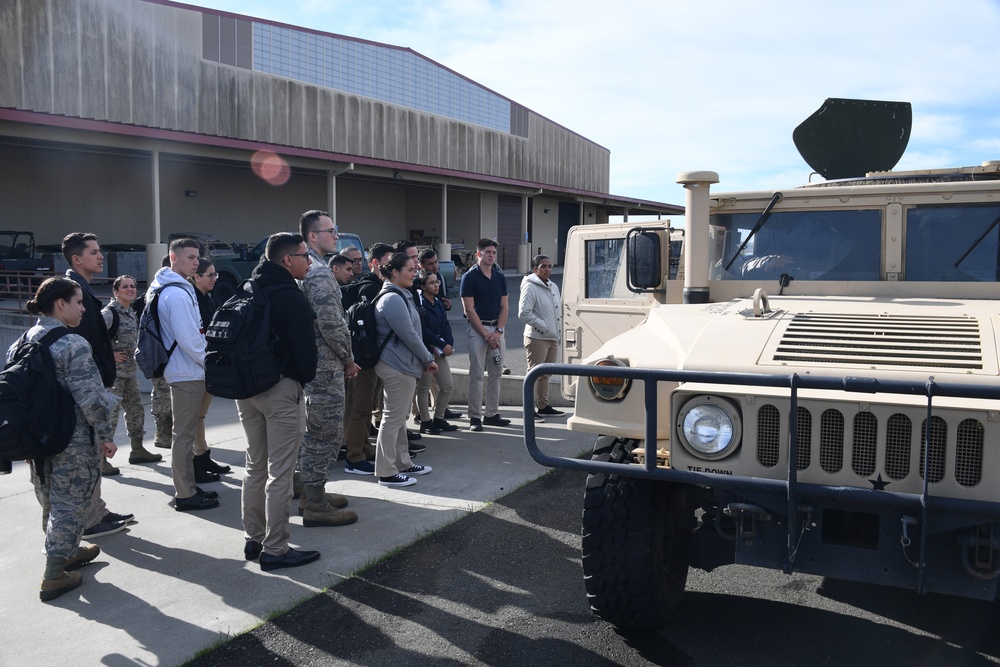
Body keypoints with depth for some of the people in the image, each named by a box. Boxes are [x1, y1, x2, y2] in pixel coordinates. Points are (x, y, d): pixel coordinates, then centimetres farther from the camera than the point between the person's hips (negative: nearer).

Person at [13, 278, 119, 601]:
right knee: (69, 504, 3)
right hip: (73, 442, -8)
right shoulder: (74, 345, -18)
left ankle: (66, 551, 40)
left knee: (52, 502, 22)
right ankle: (54, 575, 8)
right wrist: (105, 435, -10)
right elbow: (89, 396, -20)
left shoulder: (22, 343, 5)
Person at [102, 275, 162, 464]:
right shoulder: (110, 312, -14)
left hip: (129, 370, 9)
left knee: (136, 409, 15)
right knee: (110, 412, -6)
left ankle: (138, 450, 27)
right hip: (113, 371, -9)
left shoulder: (131, 312, 12)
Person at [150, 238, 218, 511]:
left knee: (186, 432, 16)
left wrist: (206, 360, 15)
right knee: (184, 433, -3)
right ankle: (185, 495, 5)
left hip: (184, 371, 10)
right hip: (187, 373, -10)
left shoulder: (179, 289, 14)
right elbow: (187, 338, -22)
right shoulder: (177, 294, -18)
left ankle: (188, 488, 25)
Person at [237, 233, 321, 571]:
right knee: (280, 473, -2)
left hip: (246, 388, 9)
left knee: (255, 467, 17)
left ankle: (253, 540, 25)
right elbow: (306, 349, -15)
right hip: (281, 390, -8)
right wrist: (305, 378, 3)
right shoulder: (293, 298, -13)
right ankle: (275, 549, 3)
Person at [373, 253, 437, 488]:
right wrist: (428, 359, -8)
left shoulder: (400, 296, 15)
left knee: (399, 417, 17)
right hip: (398, 367, -11)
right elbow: (408, 335, -18)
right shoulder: (393, 299, -17)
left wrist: (424, 358, 17)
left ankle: (403, 464, 28)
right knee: (393, 419, -4)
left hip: (400, 365, 11)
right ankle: (386, 473, 4)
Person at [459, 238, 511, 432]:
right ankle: (475, 417, 2)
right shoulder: (469, 277, -6)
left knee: (496, 373, 8)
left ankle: (492, 414, 17)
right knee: (476, 375, -3)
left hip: (497, 329, 5)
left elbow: (504, 307, 8)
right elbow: (469, 310, -10)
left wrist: (498, 331, -6)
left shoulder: (500, 277, 10)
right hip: (478, 328, -5)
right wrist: (486, 335, -13)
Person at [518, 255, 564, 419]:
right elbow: (524, 313, -19)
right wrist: (543, 326, -17)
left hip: (553, 338, 8)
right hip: (537, 338, -8)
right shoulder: (530, 287, -12)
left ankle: (543, 406, 26)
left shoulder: (553, 287, 14)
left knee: (546, 374, 15)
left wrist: (557, 332, 11)